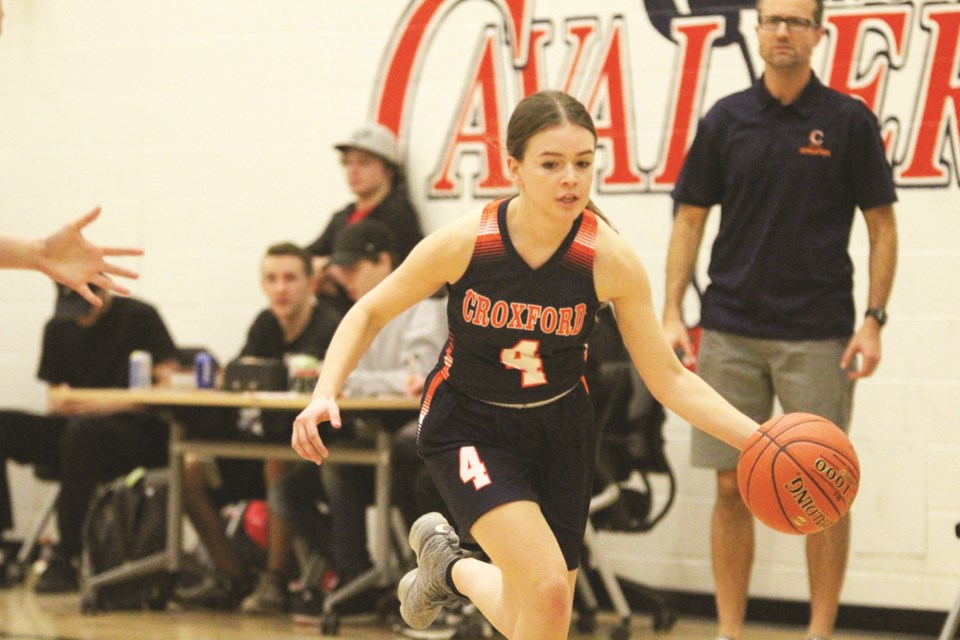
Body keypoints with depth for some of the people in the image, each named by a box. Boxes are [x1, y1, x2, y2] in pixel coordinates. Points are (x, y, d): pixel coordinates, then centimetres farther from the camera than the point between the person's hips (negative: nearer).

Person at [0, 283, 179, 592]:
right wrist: (59, 404, -8)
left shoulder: (139, 317, -1)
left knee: (82, 430, -38)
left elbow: (167, 388, -7)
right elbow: (56, 391, 17)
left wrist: (111, 406, -19)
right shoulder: (58, 327, 15)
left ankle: (66, 557, -33)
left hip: (137, 431, -6)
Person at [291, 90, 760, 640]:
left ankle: (450, 568, 41)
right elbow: (371, 313, -5)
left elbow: (668, 378, -11)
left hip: (560, 428, 3)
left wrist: (757, 438, -24)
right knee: (546, 589, -23)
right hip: (467, 425, -3)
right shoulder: (463, 243, -22)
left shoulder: (610, 259, -20)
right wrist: (326, 393, -20)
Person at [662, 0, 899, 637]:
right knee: (732, 486, 4)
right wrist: (671, 312, -1)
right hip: (731, 333, 2)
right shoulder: (726, 120, 5)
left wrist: (874, 320, -8)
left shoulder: (849, 121, -1)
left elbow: (882, 226, 1)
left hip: (819, 337, -2)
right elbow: (690, 219, 8)